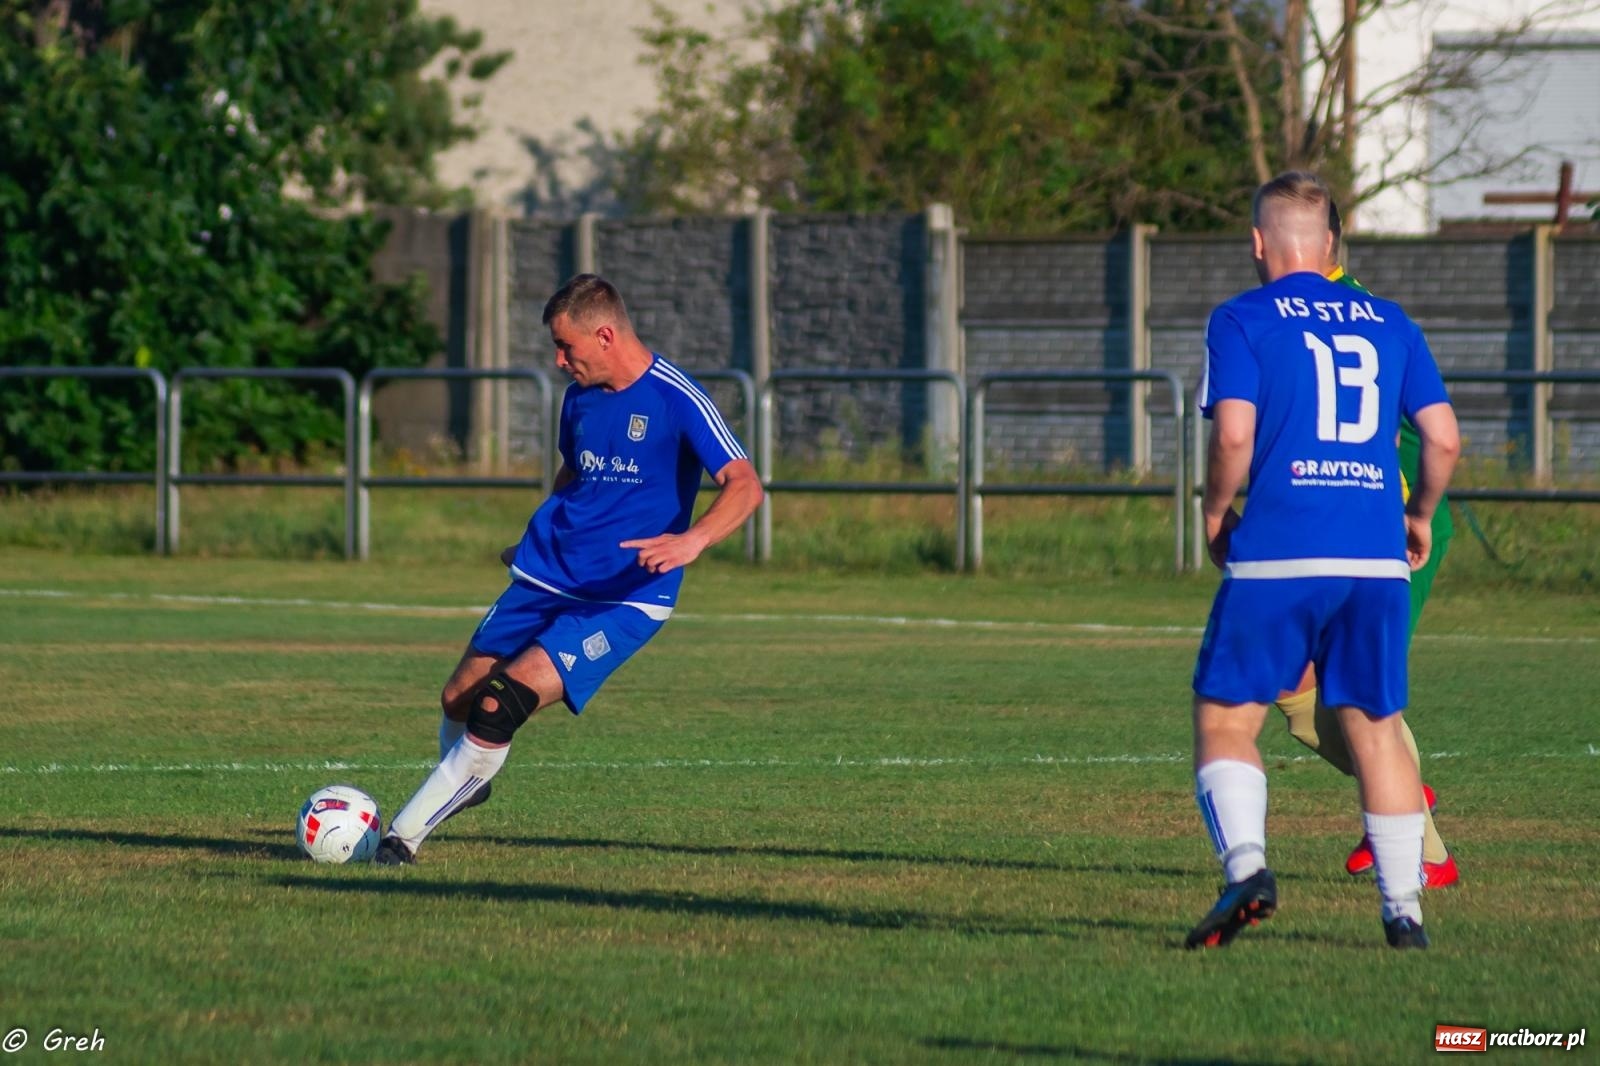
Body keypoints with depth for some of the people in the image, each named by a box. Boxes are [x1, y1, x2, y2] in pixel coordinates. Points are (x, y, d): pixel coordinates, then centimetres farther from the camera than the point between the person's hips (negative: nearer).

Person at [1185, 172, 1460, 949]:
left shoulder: (1241, 320, 1)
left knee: (1225, 721, 4)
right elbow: (1443, 439, 10)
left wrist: (1215, 514, 5)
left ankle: (1246, 866, -19)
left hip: (1275, 560, -4)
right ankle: (1404, 908, 8)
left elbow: (1234, 433, -11)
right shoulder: (1390, 325, 14)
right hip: (1376, 559, 4)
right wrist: (1419, 516, 26)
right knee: (1375, 729, 12)